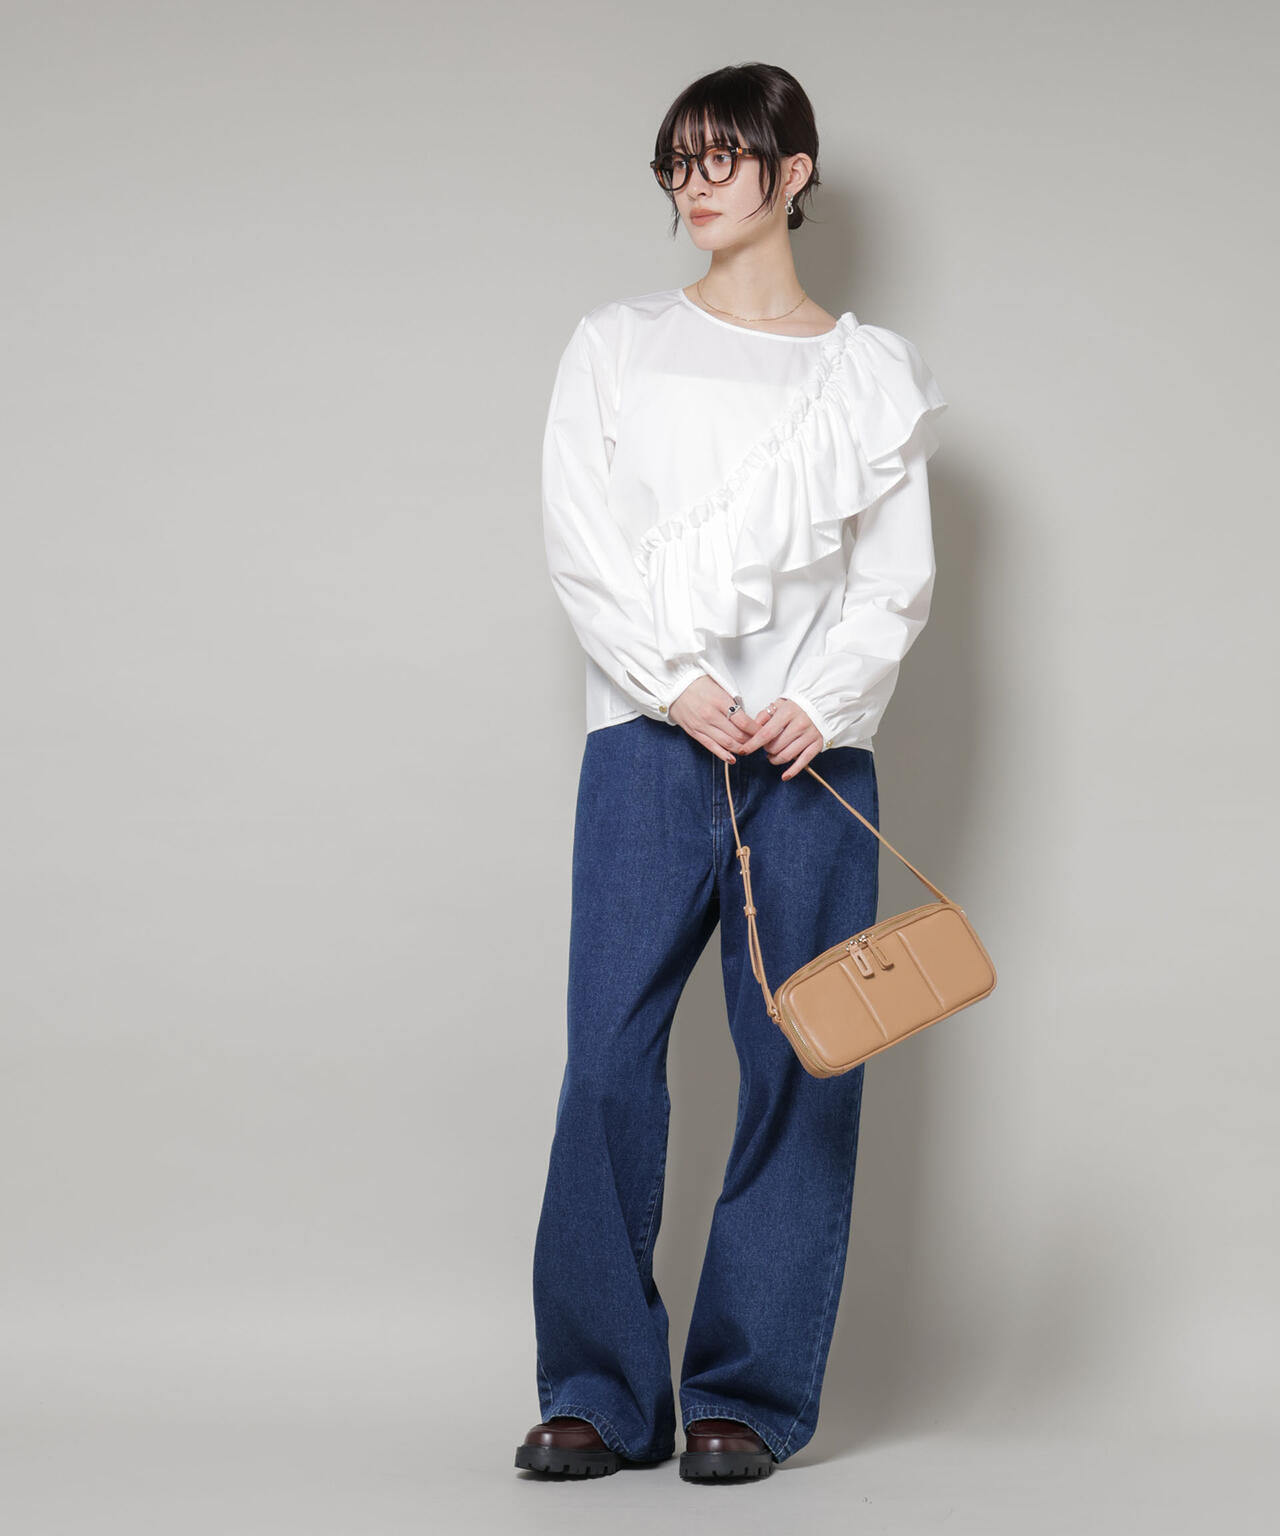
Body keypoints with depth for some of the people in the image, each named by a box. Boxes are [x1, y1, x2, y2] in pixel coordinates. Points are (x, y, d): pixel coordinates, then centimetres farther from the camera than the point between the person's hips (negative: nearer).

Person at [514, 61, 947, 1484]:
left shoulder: (873, 372, 11)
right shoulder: (615, 347, 12)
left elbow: (898, 578, 7)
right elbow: (580, 544, 3)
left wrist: (820, 700, -9)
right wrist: (675, 681, -9)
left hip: (813, 747, 0)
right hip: (648, 738, 0)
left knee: (798, 1069, -1)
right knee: (608, 1058, -6)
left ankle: (751, 1394, 8)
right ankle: (602, 1392, 4)